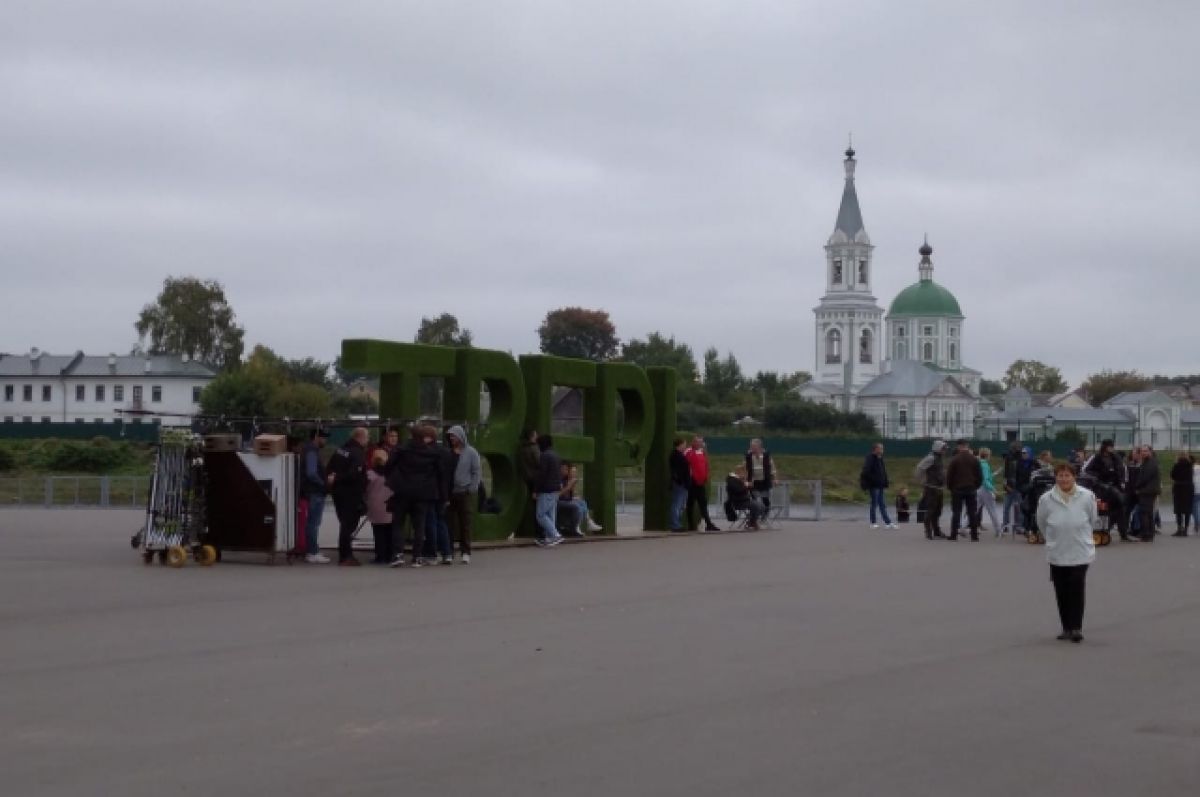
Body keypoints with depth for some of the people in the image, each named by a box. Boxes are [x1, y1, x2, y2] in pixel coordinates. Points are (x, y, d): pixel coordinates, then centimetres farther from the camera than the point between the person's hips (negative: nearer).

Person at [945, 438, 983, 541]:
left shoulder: (954, 459, -7)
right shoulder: (974, 459, 4)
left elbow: (949, 475, -7)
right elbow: (980, 475, 6)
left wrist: (949, 487, 5)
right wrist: (976, 486, 15)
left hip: (957, 489, -2)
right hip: (971, 490, 3)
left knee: (956, 513, 2)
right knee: (972, 513, 5)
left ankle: (953, 535, -1)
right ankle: (974, 535, 1)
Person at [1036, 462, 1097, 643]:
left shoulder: (1086, 496, -10)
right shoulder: (1046, 499, -8)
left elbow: (1093, 520, 6)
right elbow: (1041, 523, 9)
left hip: (1080, 552, -2)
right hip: (1057, 553, 2)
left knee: (1077, 590, -8)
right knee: (1061, 592, 7)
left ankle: (1076, 628, -1)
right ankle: (1066, 627, 18)